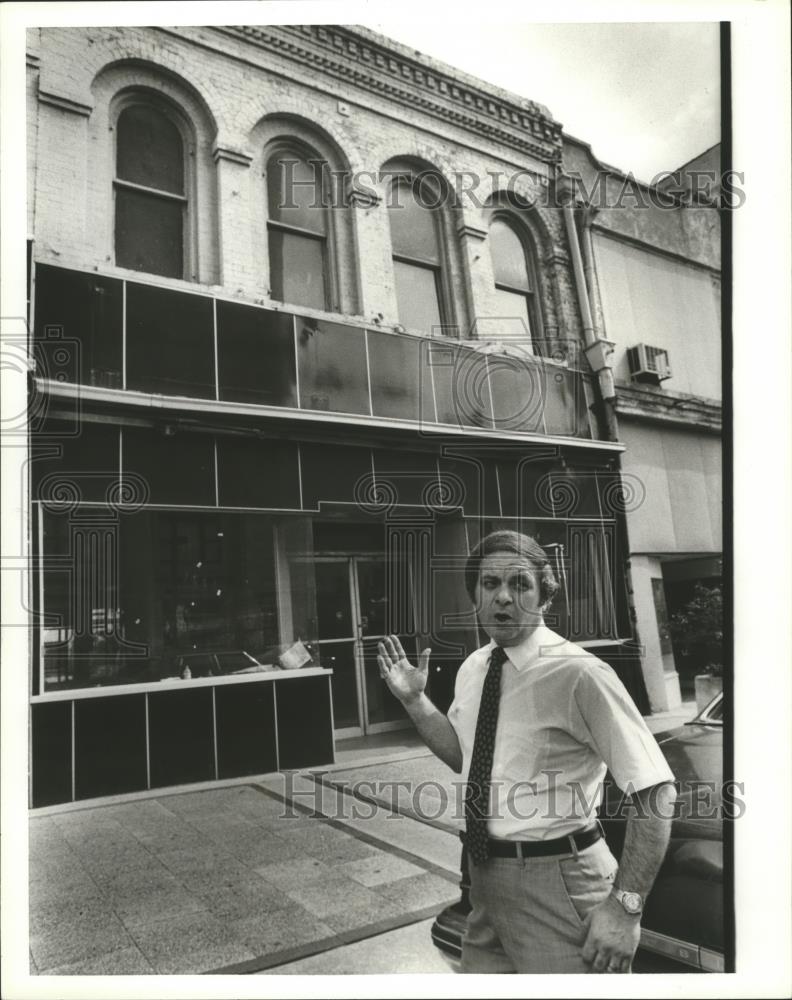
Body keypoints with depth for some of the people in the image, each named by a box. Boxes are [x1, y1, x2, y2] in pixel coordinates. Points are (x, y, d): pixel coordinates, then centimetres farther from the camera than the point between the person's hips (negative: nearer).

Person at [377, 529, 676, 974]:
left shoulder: (578, 673, -20)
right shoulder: (472, 668, 3)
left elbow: (657, 790, -18)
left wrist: (626, 905, -21)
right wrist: (415, 699, 4)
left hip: (558, 883, -7)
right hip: (486, 878, 7)